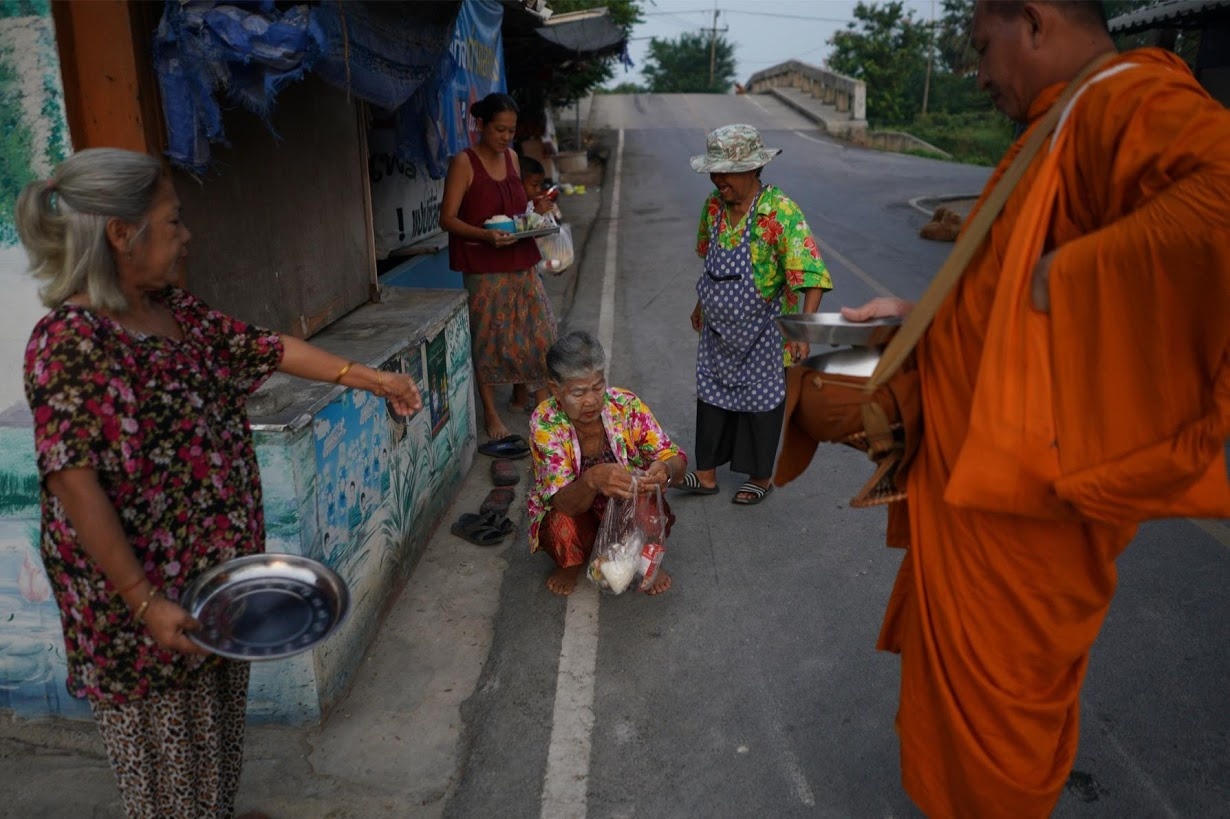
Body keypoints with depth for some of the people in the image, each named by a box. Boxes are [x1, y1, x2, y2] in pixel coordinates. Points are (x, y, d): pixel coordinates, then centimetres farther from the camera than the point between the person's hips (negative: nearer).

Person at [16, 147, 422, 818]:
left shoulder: (173, 309, 2)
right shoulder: (71, 341, -23)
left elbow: (260, 348, 10)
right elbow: (75, 483, -24)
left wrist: (367, 377, 9)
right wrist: (144, 601, -23)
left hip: (217, 567, 8)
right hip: (144, 592, -8)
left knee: (215, 716, 25)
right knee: (165, 736, 13)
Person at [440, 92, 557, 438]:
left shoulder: (512, 158, 9)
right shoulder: (464, 163, -10)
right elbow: (448, 218, -13)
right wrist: (486, 235, -27)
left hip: (520, 263, 6)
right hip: (483, 266, -6)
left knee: (539, 329, 6)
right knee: (488, 337, 2)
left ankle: (541, 396, 22)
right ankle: (490, 411, 16)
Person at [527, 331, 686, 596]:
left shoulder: (626, 405, -21)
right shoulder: (544, 422, -26)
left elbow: (675, 459, -18)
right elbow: (565, 504, -33)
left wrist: (667, 470, -44)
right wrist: (593, 479, -57)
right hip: (573, 511, -1)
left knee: (649, 512, -31)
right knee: (561, 526, -34)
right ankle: (570, 565, 5)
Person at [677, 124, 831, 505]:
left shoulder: (781, 211, -23)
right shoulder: (713, 205, -3)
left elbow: (810, 273, -28)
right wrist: (701, 305, 21)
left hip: (761, 331, -6)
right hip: (717, 329, 6)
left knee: (760, 402, 9)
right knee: (712, 395, 13)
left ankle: (761, 477, 28)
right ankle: (706, 473, 27)